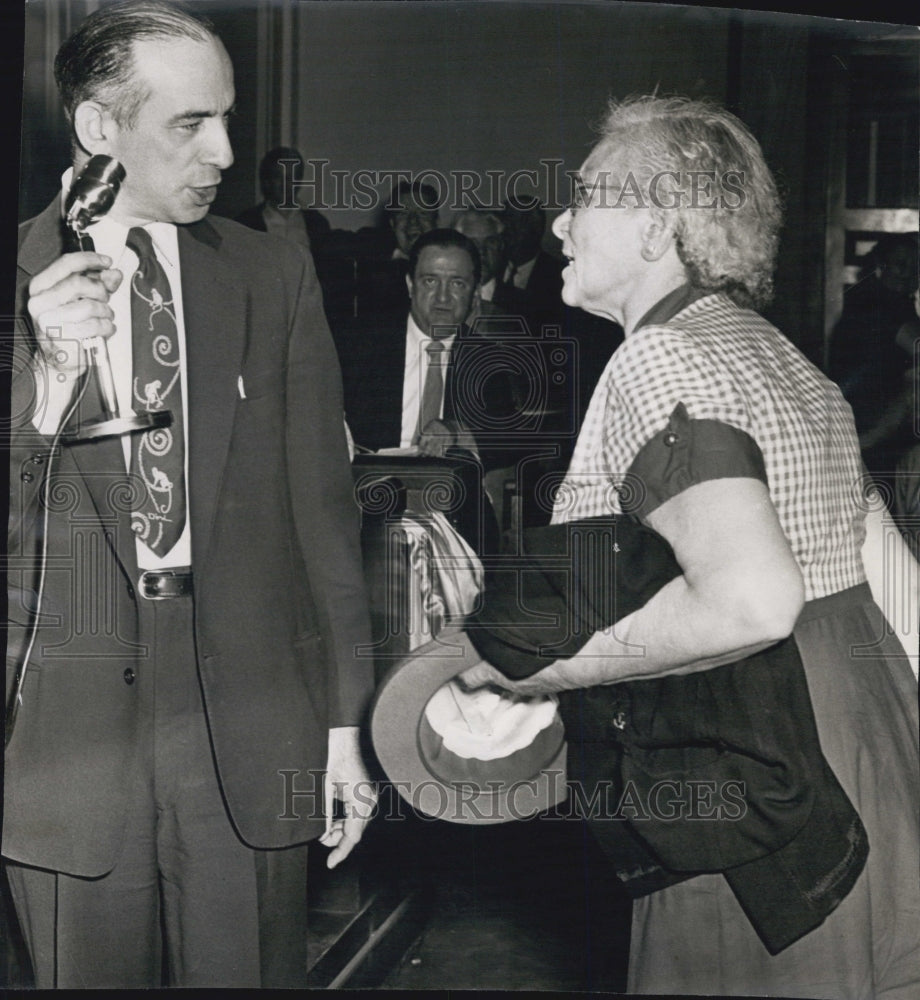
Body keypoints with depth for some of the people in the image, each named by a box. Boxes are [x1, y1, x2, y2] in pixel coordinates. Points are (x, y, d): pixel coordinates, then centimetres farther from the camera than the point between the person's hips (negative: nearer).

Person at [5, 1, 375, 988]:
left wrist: (344, 723, 5)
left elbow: (321, 501, 7)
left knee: (251, 972, 9)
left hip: (248, 729, 1)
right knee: (89, 972, 9)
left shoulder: (276, 276, 5)